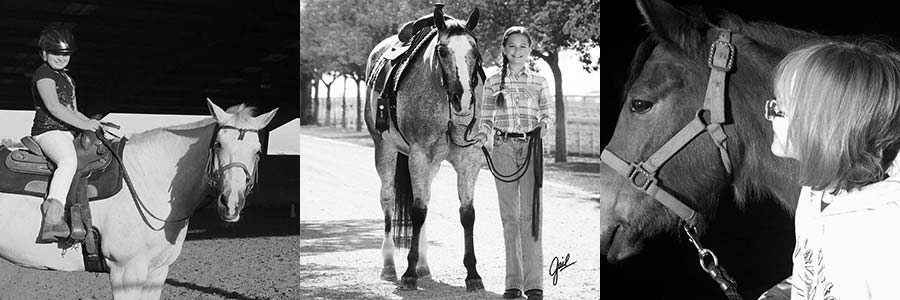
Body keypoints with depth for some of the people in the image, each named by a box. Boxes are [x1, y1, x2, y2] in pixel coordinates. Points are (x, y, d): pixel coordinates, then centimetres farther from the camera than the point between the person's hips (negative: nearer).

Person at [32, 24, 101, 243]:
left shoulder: (66, 79, 24)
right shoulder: (43, 74, -4)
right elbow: (53, 107, -19)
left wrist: (92, 123, 12)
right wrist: (84, 124, -19)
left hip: (67, 132, 10)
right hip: (47, 131, -10)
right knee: (69, 160, -36)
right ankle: (53, 216, -48)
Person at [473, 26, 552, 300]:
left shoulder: (539, 82, 6)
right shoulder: (492, 82, 7)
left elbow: (547, 114, 10)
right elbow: (486, 118, 9)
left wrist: (544, 124, -12)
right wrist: (482, 134, -10)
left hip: (531, 147, -1)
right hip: (503, 148, 1)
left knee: (530, 214, -5)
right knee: (509, 216, 5)